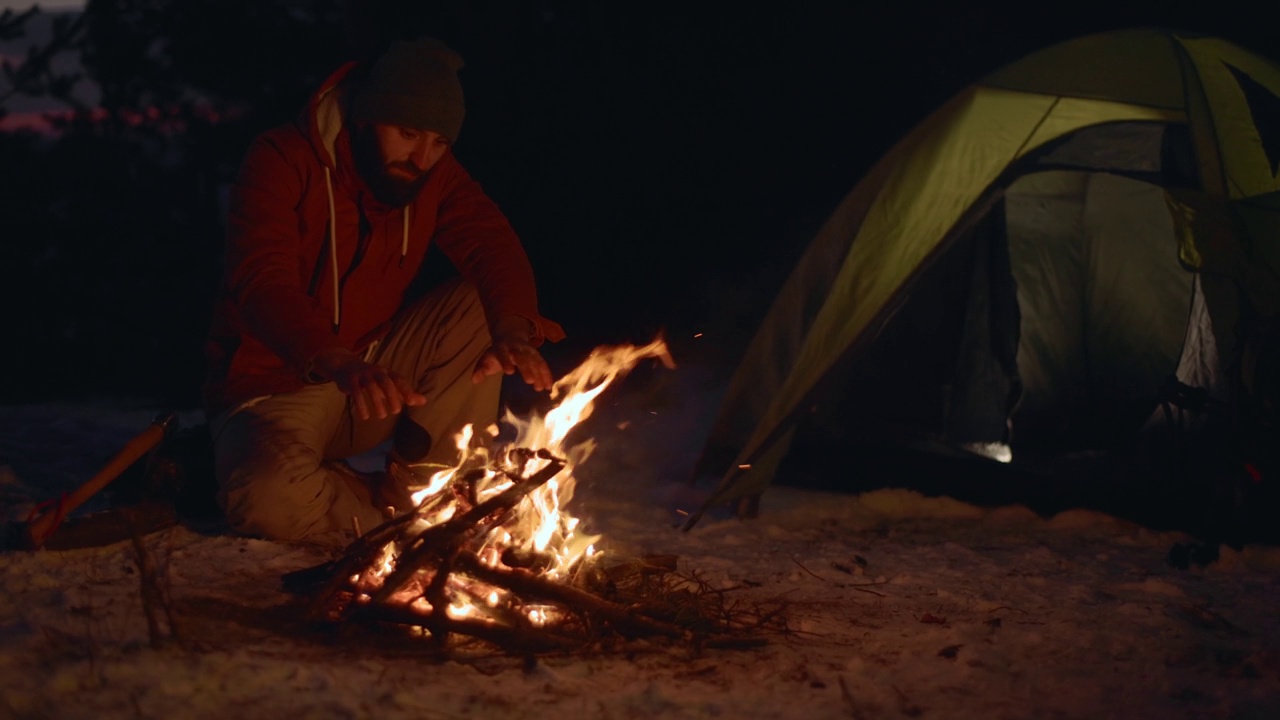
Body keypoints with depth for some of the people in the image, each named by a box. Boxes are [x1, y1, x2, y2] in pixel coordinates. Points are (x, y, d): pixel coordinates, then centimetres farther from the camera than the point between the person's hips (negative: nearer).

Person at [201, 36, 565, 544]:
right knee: (271, 501, -37)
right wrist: (339, 364, -50)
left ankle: (413, 494, -11)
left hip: (376, 370, 5)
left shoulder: (433, 173, 0)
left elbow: (492, 244, -15)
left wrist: (513, 328, -39)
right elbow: (261, 282, -31)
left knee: (482, 303, -17)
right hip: (275, 386, -5)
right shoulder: (281, 162, -17)